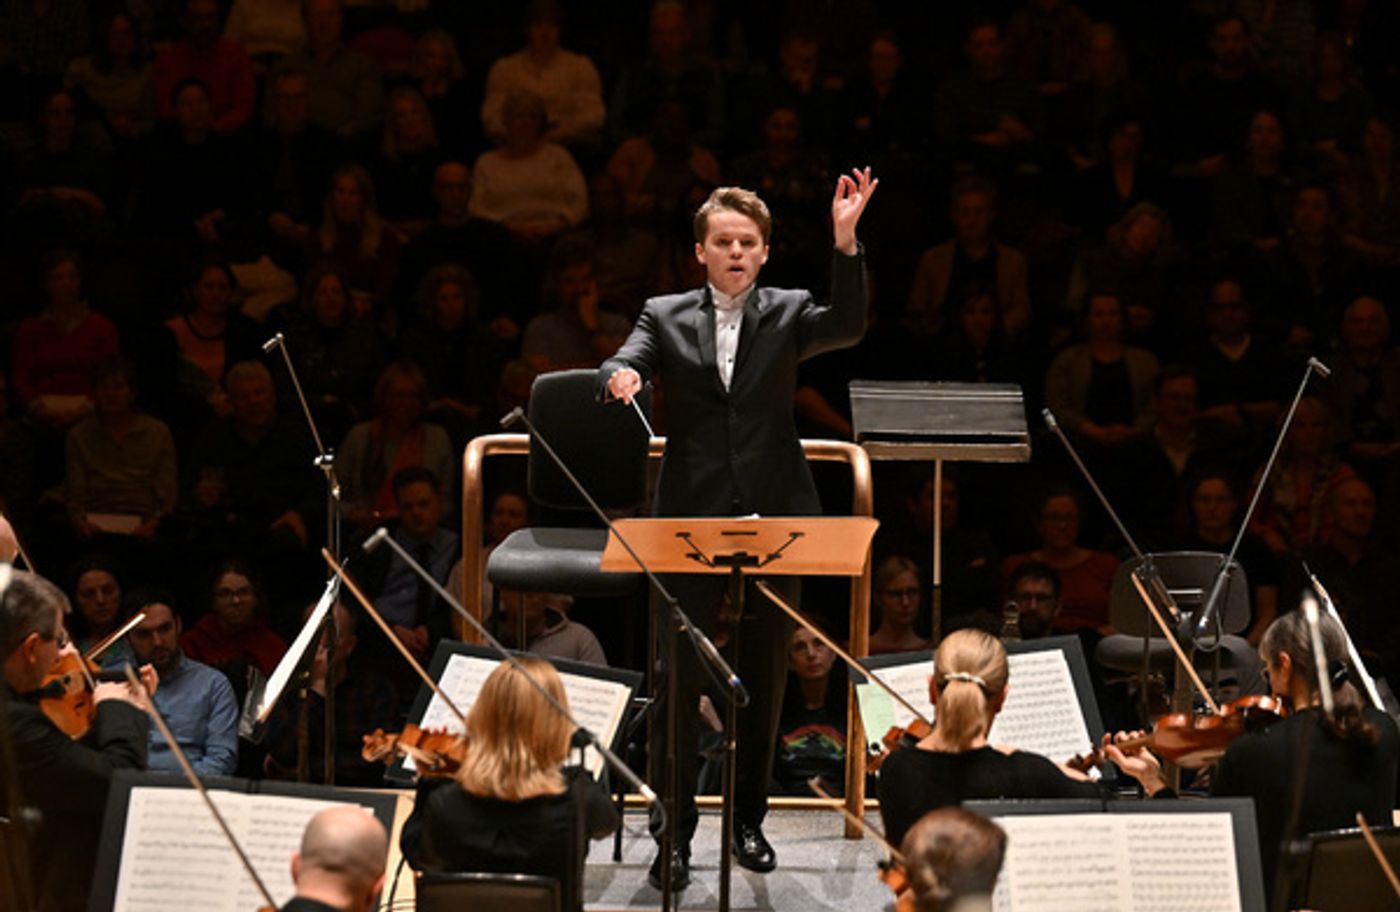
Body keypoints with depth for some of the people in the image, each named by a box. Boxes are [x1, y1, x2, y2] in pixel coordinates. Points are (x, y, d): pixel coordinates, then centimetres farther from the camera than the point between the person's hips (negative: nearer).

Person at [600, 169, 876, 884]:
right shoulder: (666, 316, 7)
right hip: (691, 517, -1)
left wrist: (845, 242, -25)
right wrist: (620, 376, -33)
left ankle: (748, 820, 20)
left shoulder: (786, 314, 6)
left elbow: (848, 327, -13)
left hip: (773, 518, 1)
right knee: (680, 677, -2)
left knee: (764, 677, 8)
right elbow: (624, 363, -8)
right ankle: (675, 832, 3)